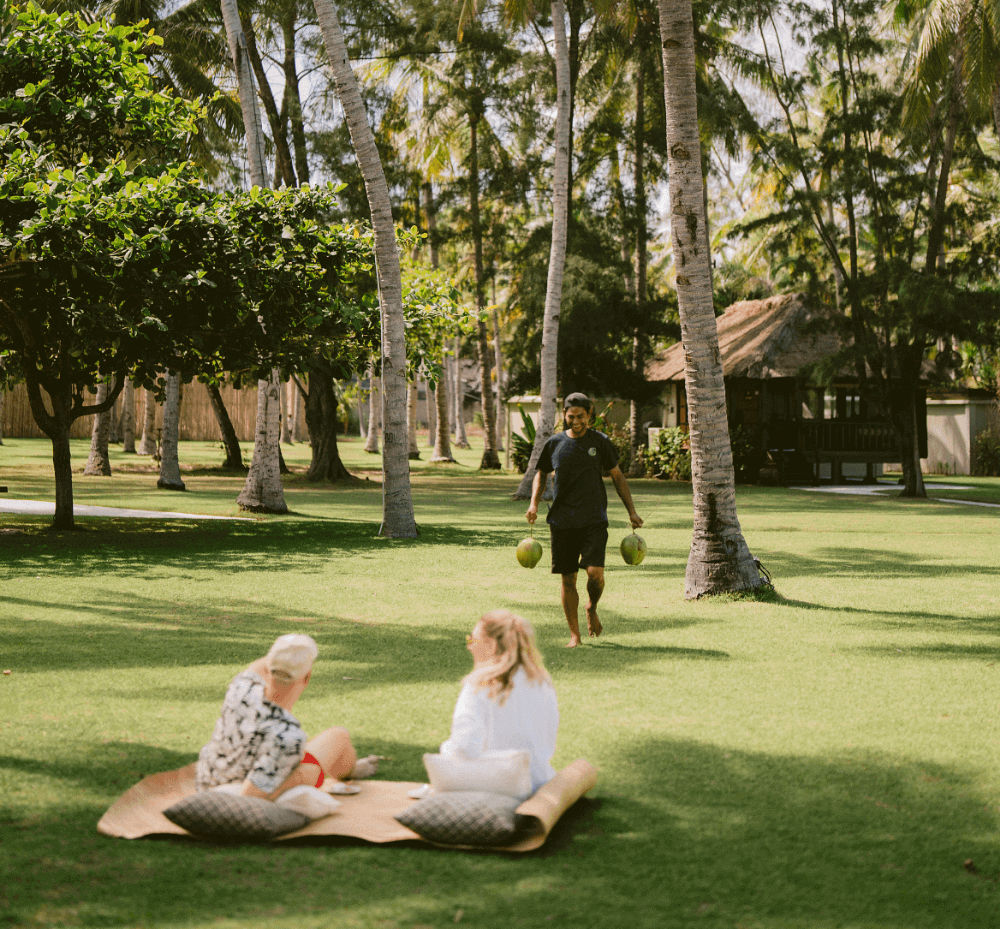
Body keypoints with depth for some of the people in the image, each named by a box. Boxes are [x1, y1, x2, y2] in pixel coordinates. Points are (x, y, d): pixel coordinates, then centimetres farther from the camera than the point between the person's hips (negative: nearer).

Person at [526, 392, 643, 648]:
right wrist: (534, 503, 5)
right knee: (568, 579, 2)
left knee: (595, 572, -16)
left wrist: (632, 511, 7)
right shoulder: (555, 443, 7)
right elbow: (541, 473, 21)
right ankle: (574, 634, 13)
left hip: (594, 520, -2)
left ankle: (592, 608, 17)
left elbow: (617, 476, 11)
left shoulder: (600, 441, 4)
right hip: (562, 521, 2)